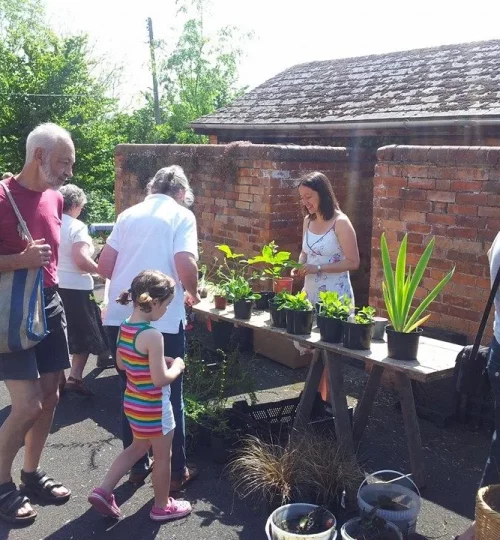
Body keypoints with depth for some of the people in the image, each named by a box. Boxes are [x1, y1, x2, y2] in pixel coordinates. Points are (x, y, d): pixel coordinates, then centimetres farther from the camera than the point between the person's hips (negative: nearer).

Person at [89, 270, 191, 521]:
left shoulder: (124, 327, -1)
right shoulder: (152, 335, -27)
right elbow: (160, 379, -26)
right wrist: (176, 367, -7)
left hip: (133, 402, 8)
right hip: (153, 407, -8)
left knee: (138, 447, 27)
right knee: (163, 457, 12)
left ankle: (103, 490, 26)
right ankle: (162, 506, 29)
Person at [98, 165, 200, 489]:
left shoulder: (129, 214, 12)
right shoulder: (181, 215, -2)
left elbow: (104, 266, 10)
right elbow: (185, 267, -16)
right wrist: (193, 293, 4)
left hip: (120, 318, 5)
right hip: (161, 320, -4)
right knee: (170, 396, 10)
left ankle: (138, 466, 28)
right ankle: (176, 472, 22)